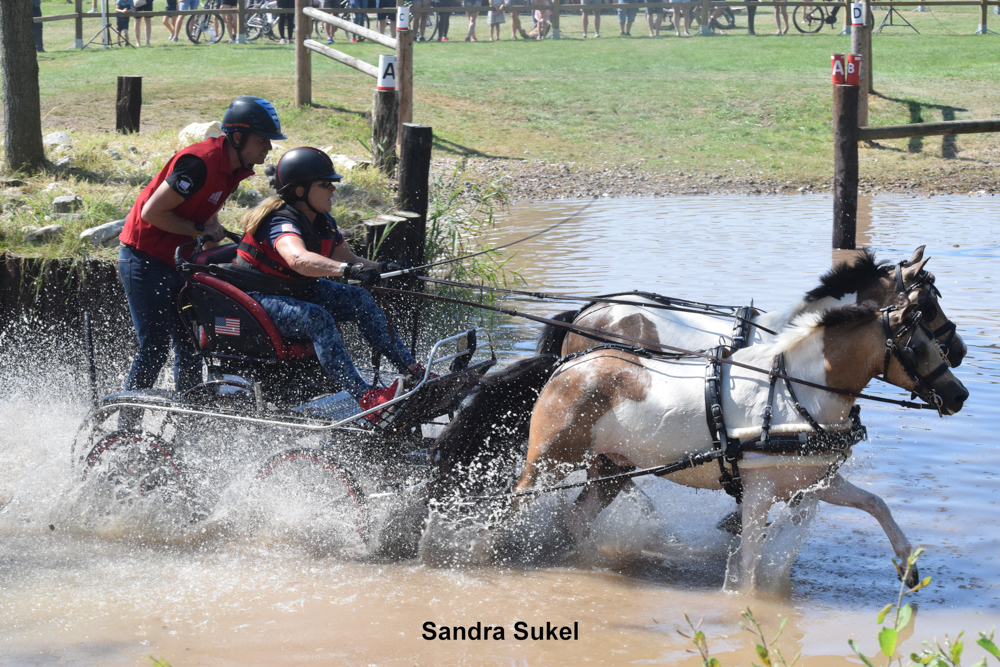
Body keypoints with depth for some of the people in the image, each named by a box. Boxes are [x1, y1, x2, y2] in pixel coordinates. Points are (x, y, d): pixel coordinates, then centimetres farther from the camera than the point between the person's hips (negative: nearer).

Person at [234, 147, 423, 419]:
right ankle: (365, 397, -44)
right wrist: (347, 270, -58)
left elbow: (349, 258, 12)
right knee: (316, 317, -34)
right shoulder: (281, 223, -25)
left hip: (298, 290, 9)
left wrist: (381, 268, -10)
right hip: (257, 297, -9)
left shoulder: (323, 223, 3)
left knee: (359, 298, -6)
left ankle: (412, 370, -9)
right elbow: (299, 259, -46)